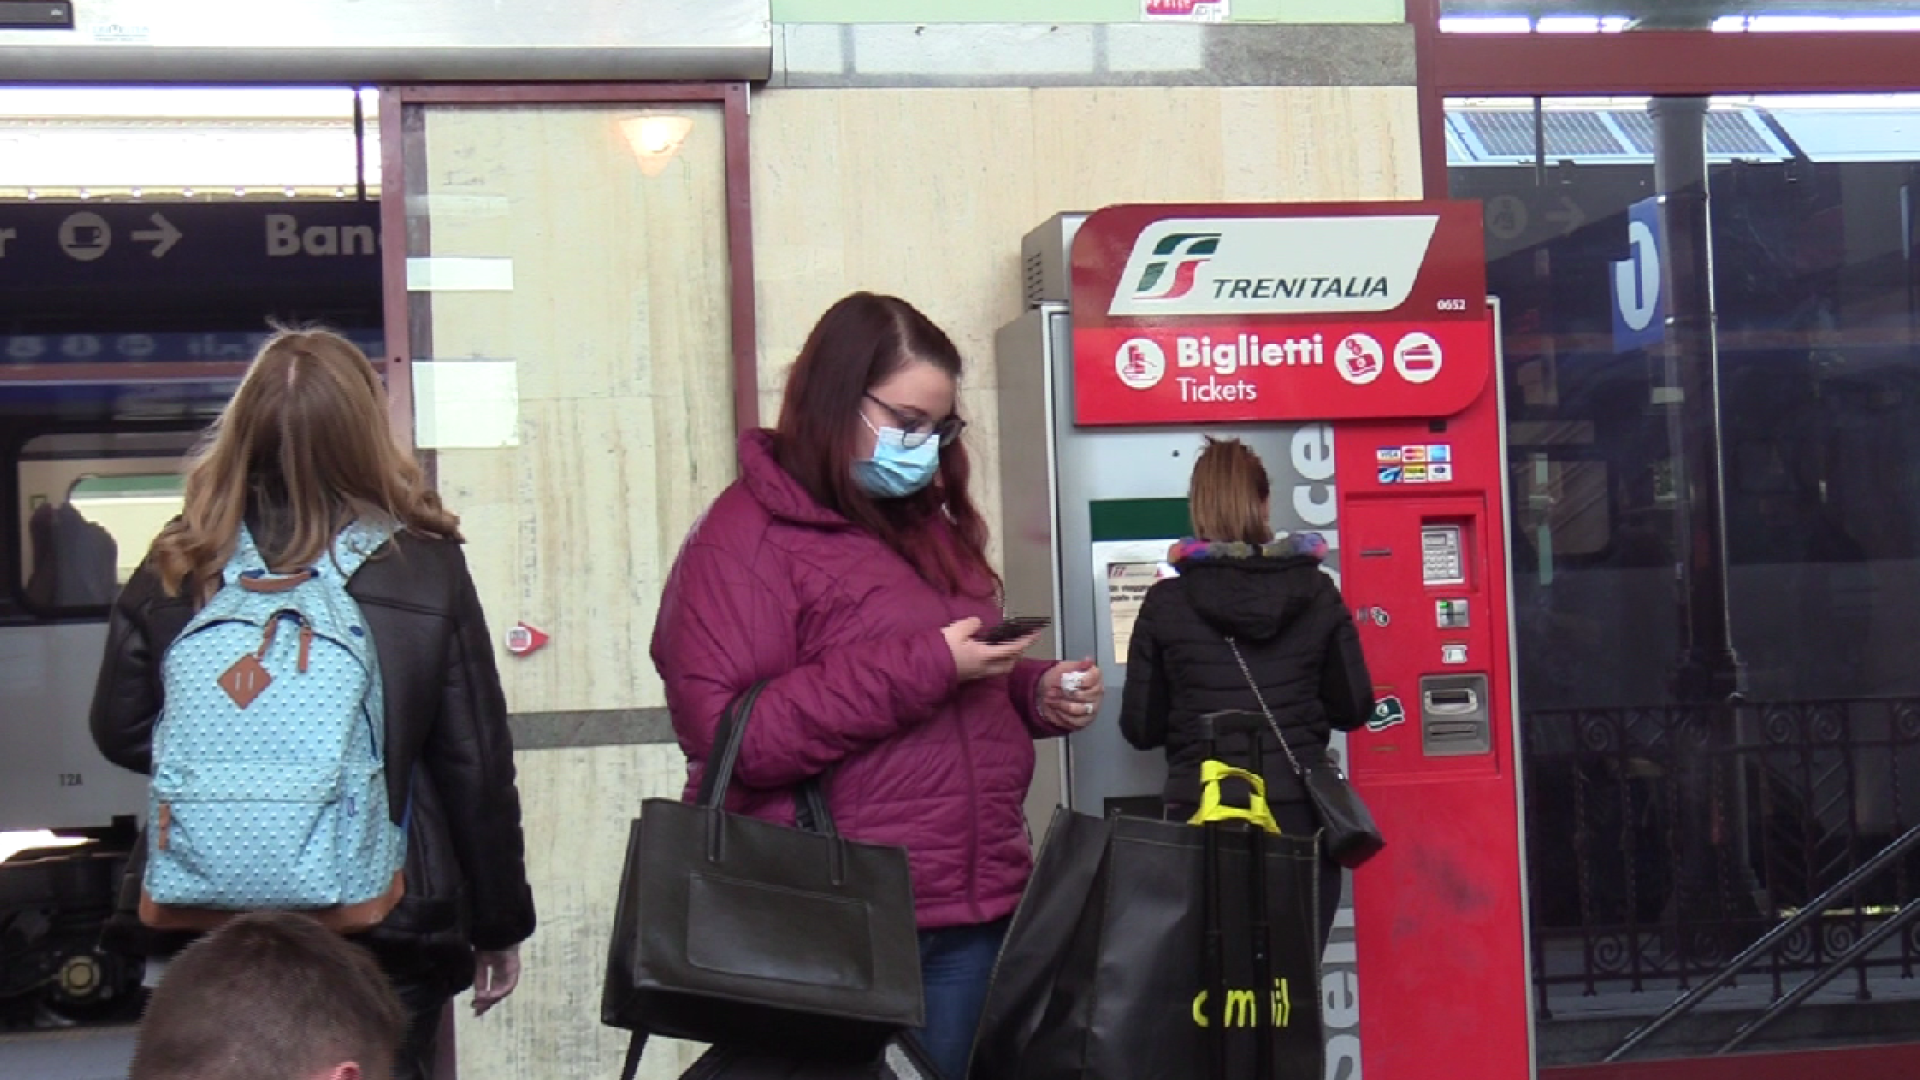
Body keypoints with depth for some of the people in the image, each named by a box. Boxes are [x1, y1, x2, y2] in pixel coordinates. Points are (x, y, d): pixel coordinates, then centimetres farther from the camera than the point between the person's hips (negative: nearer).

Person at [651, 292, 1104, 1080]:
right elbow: (726, 734, -19)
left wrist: (1034, 694, 8)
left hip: (975, 910, 7)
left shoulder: (926, 525, 18)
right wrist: (922, 668, -20)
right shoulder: (747, 539, -7)